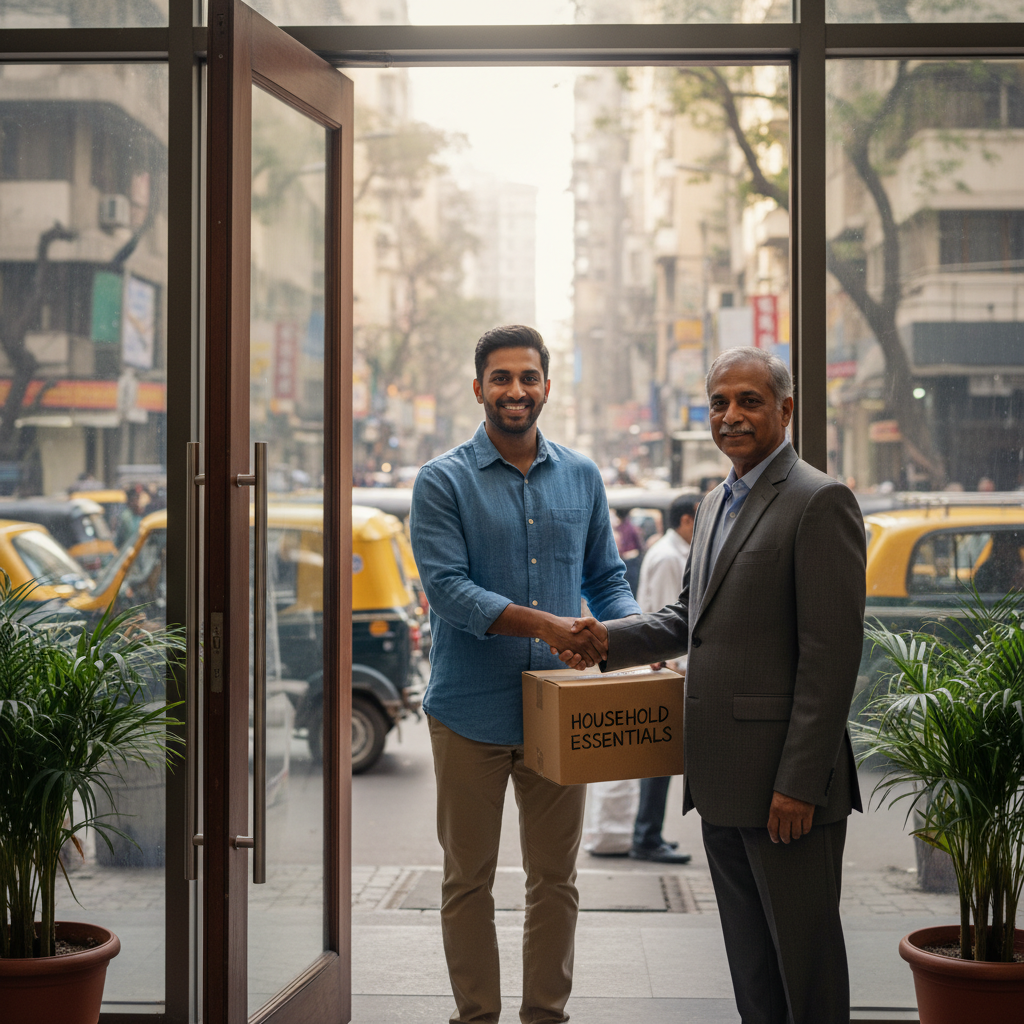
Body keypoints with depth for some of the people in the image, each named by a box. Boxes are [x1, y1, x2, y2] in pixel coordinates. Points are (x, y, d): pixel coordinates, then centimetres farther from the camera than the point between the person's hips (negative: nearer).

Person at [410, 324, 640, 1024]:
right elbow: (447, 586, -14)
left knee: (555, 878, 11)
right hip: (472, 711, -3)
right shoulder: (443, 482, -4)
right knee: (469, 878, 7)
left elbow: (606, 577, 14)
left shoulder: (582, 478, 9)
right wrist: (541, 624, -24)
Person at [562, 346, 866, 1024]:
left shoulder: (819, 501, -12)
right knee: (749, 953, 17)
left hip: (787, 779, -9)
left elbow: (832, 652, -17)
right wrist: (610, 639, 8)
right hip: (722, 778, 9)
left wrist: (799, 782, -20)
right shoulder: (716, 505, 16)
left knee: (804, 951, 2)